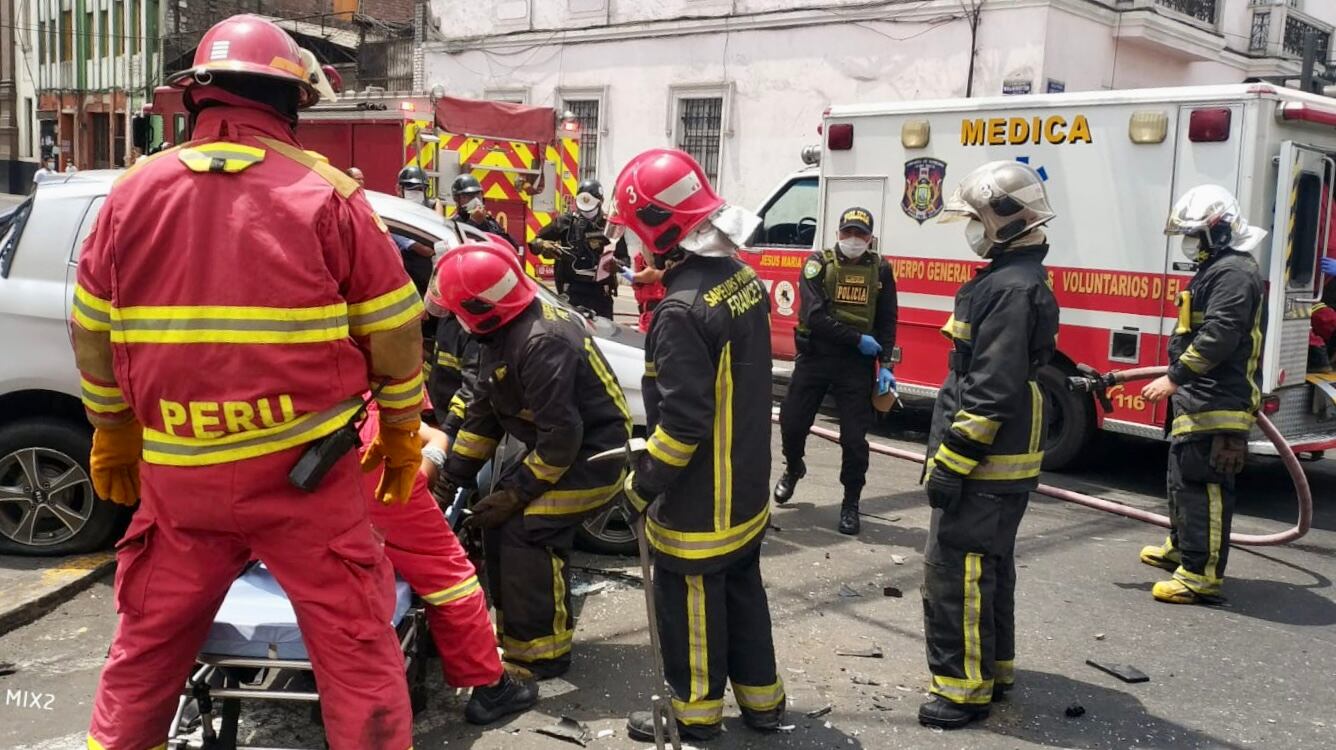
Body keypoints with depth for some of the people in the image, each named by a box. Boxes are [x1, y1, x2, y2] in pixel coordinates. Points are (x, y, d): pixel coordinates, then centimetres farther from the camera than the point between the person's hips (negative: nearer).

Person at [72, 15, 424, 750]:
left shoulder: (132, 194, 3)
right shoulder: (327, 196, -6)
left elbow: (93, 339, 10)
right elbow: (393, 334, -3)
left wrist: (112, 435, 23)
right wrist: (401, 433, 10)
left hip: (177, 471, 4)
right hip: (305, 472, -3)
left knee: (145, 648, 22)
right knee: (357, 649, 6)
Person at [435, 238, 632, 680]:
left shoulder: (542, 343, -29)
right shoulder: (503, 335, 4)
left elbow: (561, 434, -29)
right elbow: (483, 411, 10)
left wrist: (517, 493, -20)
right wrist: (453, 476, 8)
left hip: (594, 455, -10)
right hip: (556, 448, 10)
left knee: (526, 532, -17)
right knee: (499, 521, 6)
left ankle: (539, 653, -5)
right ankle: (516, 630, 19)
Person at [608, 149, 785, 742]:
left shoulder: (682, 309, -27)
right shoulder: (742, 277, 1)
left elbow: (683, 421, -26)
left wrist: (642, 486, -14)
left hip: (698, 501, -9)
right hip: (745, 485, 9)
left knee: (690, 603, 8)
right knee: (742, 590, 21)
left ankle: (696, 713, 25)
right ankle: (762, 699, 34)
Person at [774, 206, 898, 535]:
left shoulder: (880, 269, 3)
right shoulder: (818, 263, -5)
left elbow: (887, 322, 4)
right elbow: (814, 316, -15)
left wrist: (884, 365, -7)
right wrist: (858, 339, -15)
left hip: (857, 364, 1)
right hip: (815, 357, 0)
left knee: (854, 436, 1)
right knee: (792, 422, 6)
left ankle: (851, 503, 17)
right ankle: (793, 468, 39)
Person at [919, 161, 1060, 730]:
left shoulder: (1010, 288, -20)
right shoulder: (1017, 279, 14)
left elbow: (991, 391, -25)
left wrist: (951, 463, -22)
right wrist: (955, 452, 24)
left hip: (985, 465, -11)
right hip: (1003, 460, 11)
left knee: (954, 571, -5)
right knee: (988, 566, 19)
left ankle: (964, 687, 4)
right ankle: (993, 667, 32)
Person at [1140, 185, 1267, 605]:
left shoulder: (1233, 272, -16)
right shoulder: (1218, 269, 19)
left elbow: (1218, 336, -24)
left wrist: (1174, 377, -23)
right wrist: (1181, 377, 28)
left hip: (1215, 405, -12)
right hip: (1201, 400, 12)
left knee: (1202, 484, -11)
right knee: (1184, 475, 23)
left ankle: (1201, 575, -8)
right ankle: (1181, 547, 39)